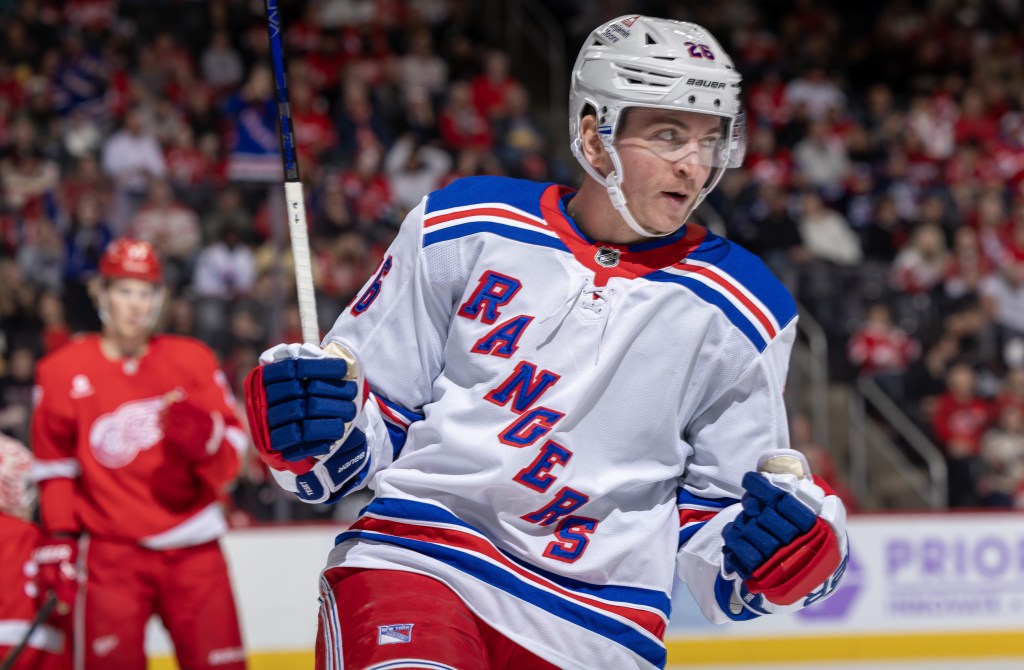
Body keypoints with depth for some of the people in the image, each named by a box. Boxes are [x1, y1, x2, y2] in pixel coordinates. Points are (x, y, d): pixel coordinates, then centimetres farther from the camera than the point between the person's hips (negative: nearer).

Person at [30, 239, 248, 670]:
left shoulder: (191, 360, 5)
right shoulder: (62, 372, 2)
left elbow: (233, 444, 1)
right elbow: (54, 468, 8)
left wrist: (205, 436, -20)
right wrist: (58, 538, 3)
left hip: (192, 547, 2)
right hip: (110, 549, -2)